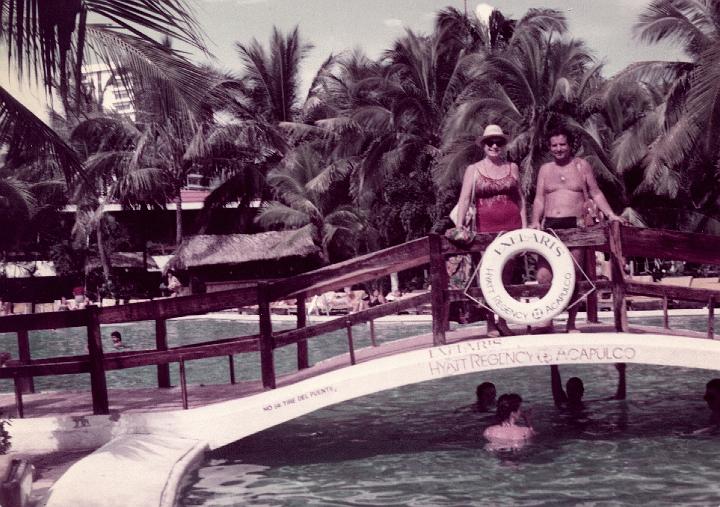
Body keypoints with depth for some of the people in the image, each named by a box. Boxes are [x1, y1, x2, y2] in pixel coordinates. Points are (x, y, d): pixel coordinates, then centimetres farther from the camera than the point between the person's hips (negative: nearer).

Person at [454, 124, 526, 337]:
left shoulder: (512, 167, 12)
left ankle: (503, 319, 16)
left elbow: (520, 198, 16)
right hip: (486, 227, -2)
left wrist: (524, 226, 8)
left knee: (507, 274, 4)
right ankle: (490, 323, 3)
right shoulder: (473, 169, 4)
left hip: (511, 225, 2)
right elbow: (464, 199, -3)